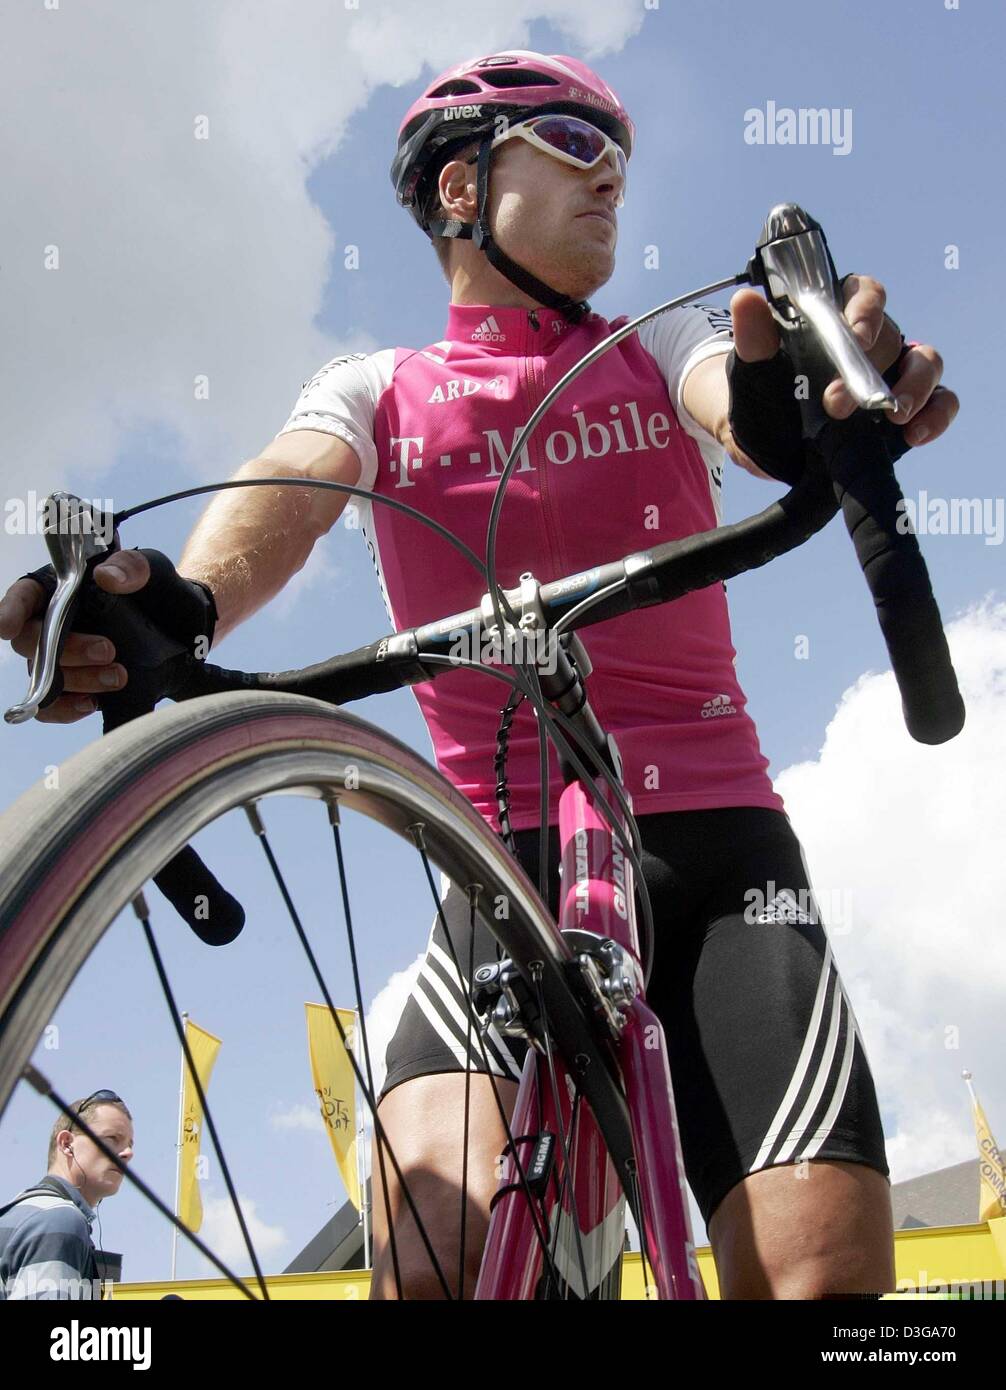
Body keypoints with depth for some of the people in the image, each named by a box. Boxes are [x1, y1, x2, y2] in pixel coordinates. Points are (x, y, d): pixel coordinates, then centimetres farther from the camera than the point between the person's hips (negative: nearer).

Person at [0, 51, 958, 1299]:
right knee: (439, 1256, -24)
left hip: (715, 848, 1)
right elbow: (285, 493, -10)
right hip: (507, 866, -1)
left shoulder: (668, 352, 14)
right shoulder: (378, 393, 12)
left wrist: (823, 395, -35)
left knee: (824, 1271, -14)